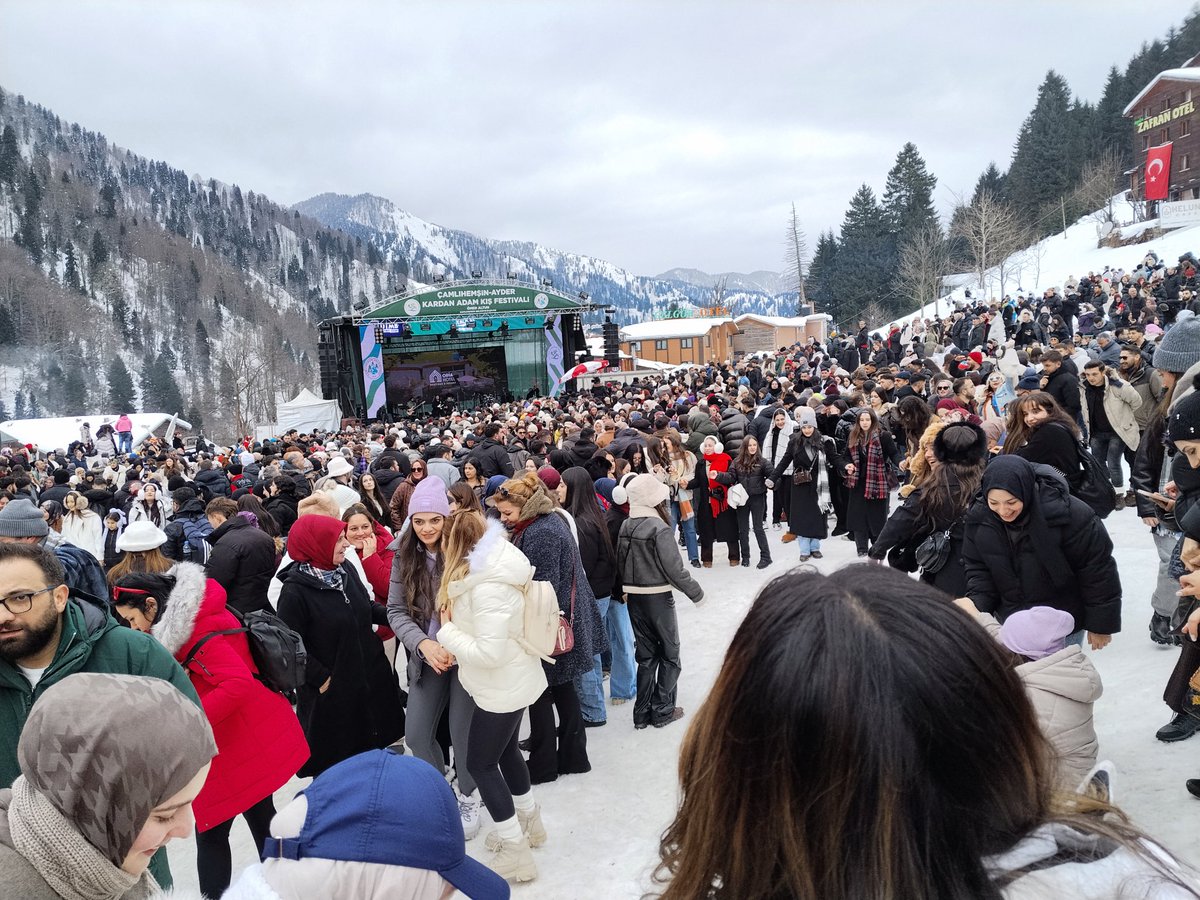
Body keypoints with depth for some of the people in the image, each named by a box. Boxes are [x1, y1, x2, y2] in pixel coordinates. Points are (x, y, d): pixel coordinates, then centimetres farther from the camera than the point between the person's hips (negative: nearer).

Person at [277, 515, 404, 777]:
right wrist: (320, 678, -16)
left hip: (371, 679, 7)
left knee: (374, 745, 21)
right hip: (332, 689, -6)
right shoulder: (295, 592, -21)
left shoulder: (346, 569, -2)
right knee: (333, 756, 10)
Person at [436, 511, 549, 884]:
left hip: (502, 688, -10)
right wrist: (455, 625, -4)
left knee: (480, 763, 4)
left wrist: (447, 630, -19)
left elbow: (489, 652, -30)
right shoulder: (493, 568, 0)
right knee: (505, 750, 24)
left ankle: (516, 852, 14)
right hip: (513, 681, 10)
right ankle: (530, 823, 43)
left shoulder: (488, 587, -30)